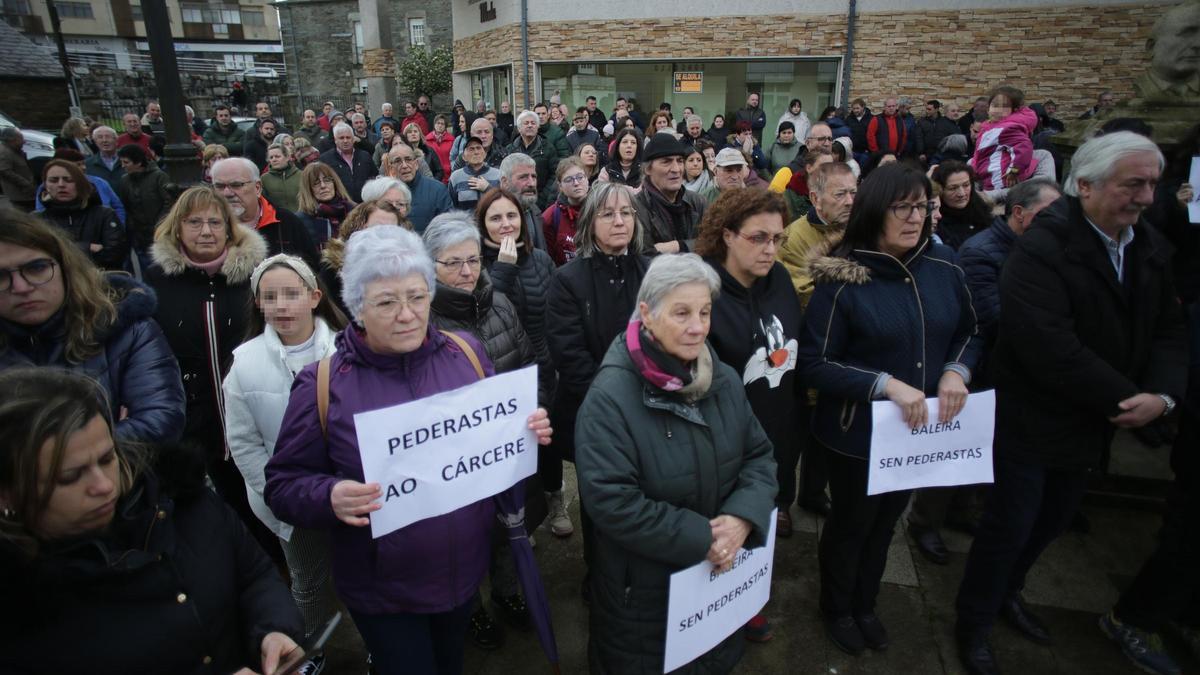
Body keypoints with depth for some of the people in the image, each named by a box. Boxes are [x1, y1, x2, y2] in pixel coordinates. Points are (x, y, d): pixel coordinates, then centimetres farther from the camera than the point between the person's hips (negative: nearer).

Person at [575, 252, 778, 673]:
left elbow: (759, 455, 2)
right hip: (646, 584, -5)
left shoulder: (724, 380, -4)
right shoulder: (611, 397, -24)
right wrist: (699, 539, -24)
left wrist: (743, 518, -17)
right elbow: (610, 501, -27)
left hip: (722, 572, 6)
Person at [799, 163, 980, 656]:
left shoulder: (944, 265, -5)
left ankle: (865, 605, 50)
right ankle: (837, 608, 45)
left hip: (922, 427, 5)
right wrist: (884, 384, -27)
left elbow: (969, 334, 8)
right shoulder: (841, 278, -19)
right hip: (857, 431, -5)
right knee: (851, 522, 17)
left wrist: (956, 370, -12)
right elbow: (814, 362, -18)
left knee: (885, 521, 24)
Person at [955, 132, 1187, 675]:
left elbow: (1169, 330, 5)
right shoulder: (1042, 250, -23)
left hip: (1091, 423, 8)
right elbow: (1052, 350, -31)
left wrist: (1162, 394, -13)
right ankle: (973, 624, 27)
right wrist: (1126, 399, -21)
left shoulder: (1149, 248, 3)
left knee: (1053, 519, 23)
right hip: (1032, 422, -8)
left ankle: (1006, 592, 47)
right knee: (1010, 526, 5)